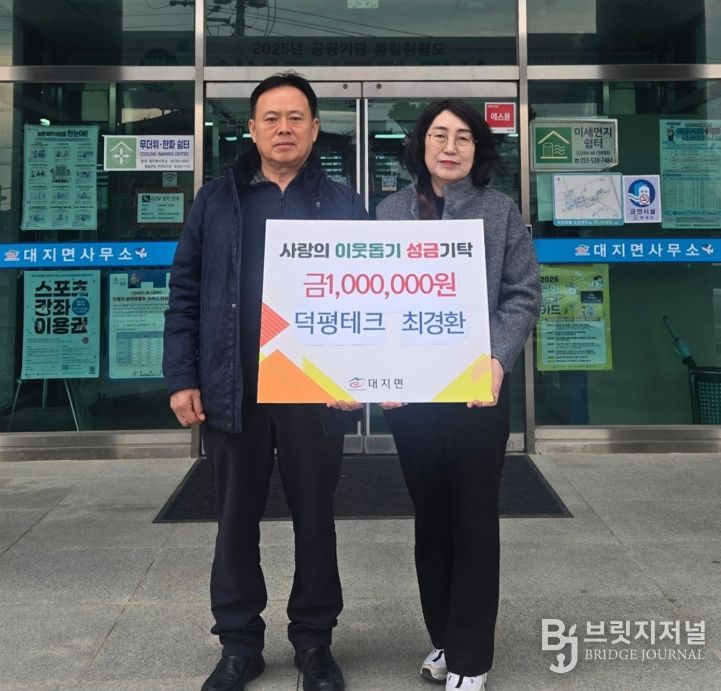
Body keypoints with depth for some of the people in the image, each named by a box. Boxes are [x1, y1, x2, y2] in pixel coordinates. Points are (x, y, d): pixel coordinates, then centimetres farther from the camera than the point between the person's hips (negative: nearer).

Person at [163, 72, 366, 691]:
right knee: (237, 518, 11)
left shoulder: (344, 204, 6)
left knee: (315, 517, 11)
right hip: (233, 389, 1)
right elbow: (185, 294, 5)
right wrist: (182, 378, -3)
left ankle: (314, 640, 27)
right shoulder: (216, 200, 7)